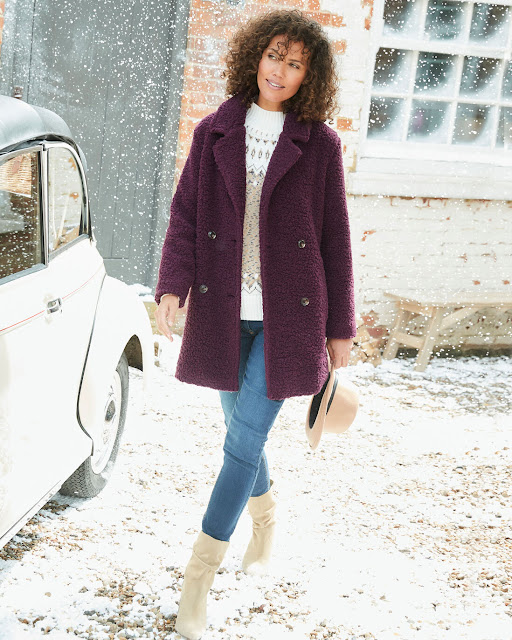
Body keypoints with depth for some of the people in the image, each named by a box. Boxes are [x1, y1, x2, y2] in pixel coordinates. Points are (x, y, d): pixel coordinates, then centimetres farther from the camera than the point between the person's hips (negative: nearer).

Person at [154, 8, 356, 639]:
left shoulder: (319, 143, -1)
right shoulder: (214, 133, 4)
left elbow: (333, 239, 2)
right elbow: (185, 215, 2)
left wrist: (339, 327, 3)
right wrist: (172, 285, -14)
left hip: (287, 315, -2)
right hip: (224, 310, 3)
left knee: (246, 436, -6)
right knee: (242, 430, 15)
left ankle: (200, 570, 3)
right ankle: (265, 515, 44)